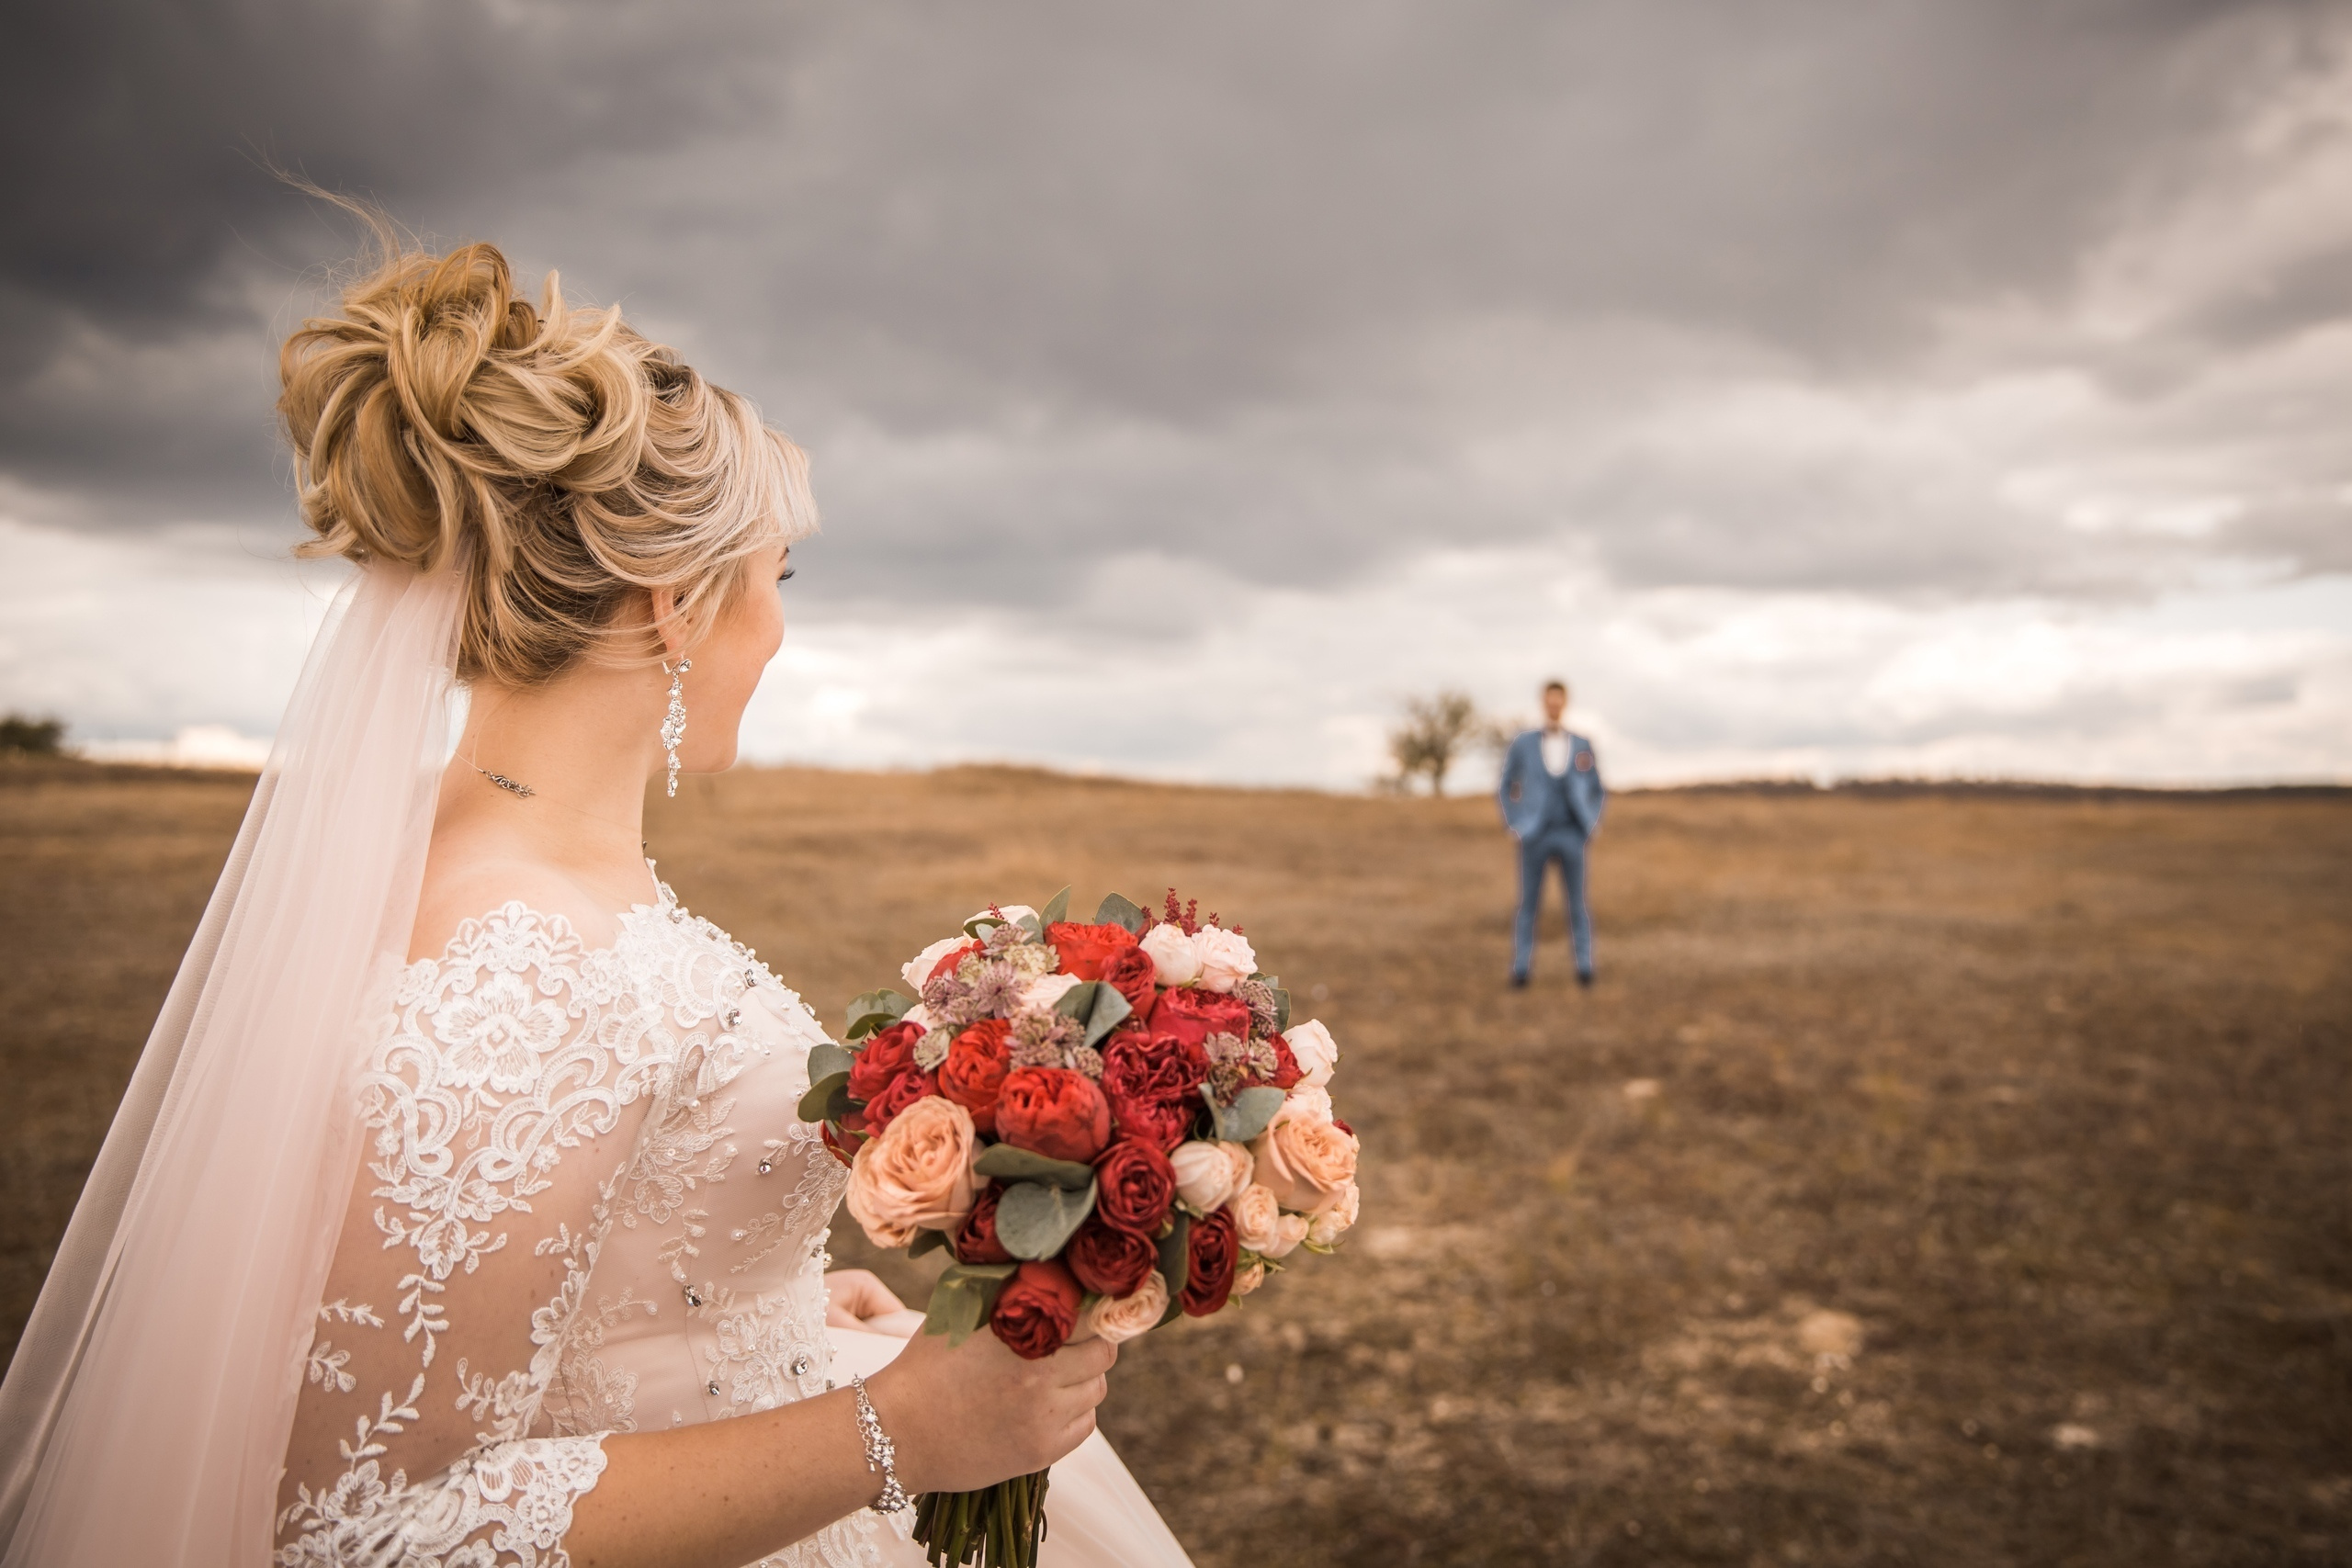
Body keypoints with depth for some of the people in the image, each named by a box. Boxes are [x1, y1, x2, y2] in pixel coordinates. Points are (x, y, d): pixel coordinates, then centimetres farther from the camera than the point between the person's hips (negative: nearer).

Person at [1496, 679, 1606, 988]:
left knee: (1577, 905, 2)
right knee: (1528, 905, 1)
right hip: (1534, 836, -1)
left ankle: (1584, 968, 10)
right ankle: (1521, 969, 7)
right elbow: (1506, 786, 10)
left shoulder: (1583, 745, 6)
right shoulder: (1523, 742, 1)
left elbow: (1598, 791, 15)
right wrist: (1515, 826, 0)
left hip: (1570, 836, 1)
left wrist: (1590, 828, 3)